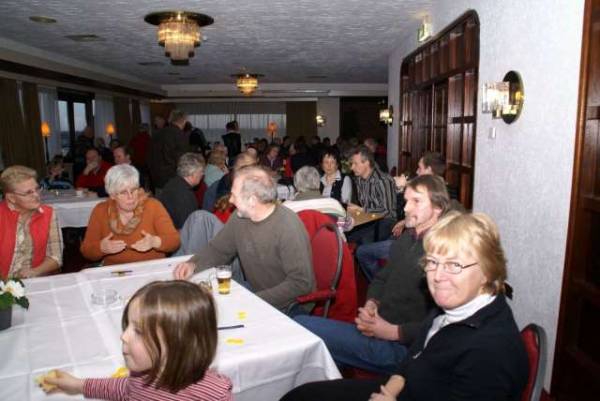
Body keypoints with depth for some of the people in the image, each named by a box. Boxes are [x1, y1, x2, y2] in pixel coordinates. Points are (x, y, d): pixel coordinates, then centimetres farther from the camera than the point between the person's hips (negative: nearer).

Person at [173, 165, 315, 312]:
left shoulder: (288, 226, -23)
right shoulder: (240, 217, -3)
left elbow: (301, 283, -24)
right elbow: (217, 249, 12)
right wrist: (193, 264, -6)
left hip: (285, 307, -6)